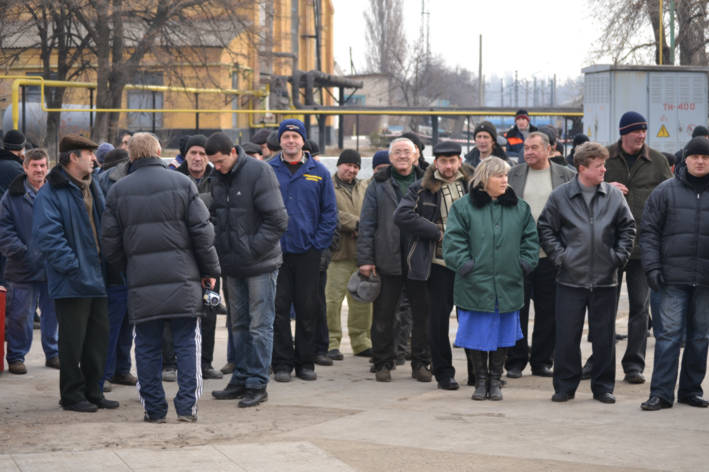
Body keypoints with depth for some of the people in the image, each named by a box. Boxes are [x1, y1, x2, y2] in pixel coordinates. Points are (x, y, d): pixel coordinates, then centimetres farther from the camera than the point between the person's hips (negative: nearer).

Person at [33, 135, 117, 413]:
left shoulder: (92, 187, 16)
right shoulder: (50, 193, -11)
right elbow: (47, 235, -18)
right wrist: (73, 267, -20)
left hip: (97, 278, 8)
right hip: (71, 283, -8)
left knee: (98, 337, 11)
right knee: (73, 341, -2)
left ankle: (93, 391, 21)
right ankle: (72, 395, 8)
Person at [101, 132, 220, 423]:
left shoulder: (118, 191, 4)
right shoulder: (182, 184, 0)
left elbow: (110, 243, 6)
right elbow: (203, 232, -1)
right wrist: (210, 271, 7)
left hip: (141, 282, 1)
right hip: (182, 279, -1)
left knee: (147, 347, 8)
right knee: (187, 344, 5)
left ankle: (153, 408, 9)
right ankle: (187, 407, 1)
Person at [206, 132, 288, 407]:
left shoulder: (258, 172, -12)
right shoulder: (218, 178, 8)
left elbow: (277, 220, -15)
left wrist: (252, 249, -17)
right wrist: (219, 248, 3)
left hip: (260, 264, -7)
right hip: (232, 266, 7)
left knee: (260, 326, -2)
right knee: (238, 325, 13)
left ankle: (257, 384, 2)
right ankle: (241, 378, 21)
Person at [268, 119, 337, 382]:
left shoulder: (318, 172, 6)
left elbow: (329, 212, 7)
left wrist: (319, 243, -2)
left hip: (308, 251, 1)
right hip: (276, 250, -1)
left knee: (308, 309, 4)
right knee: (279, 308, -1)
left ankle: (305, 362, 13)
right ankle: (282, 363, 6)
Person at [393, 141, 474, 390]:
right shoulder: (422, 188, 2)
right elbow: (402, 215, -10)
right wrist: (438, 232, -10)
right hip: (438, 263, -2)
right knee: (439, 318, 2)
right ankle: (443, 372, 12)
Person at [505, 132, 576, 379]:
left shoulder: (567, 176, 4)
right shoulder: (513, 175, 6)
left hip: (550, 255, 0)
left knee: (548, 312, 6)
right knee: (517, 309, 3)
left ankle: (542, 360, 16)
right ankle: (515, 361, 12)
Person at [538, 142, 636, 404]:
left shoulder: (614, 195, 3)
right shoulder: (560, 196, -1)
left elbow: (628, 227, 10)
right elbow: (545, 228, 5)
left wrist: (619, 255, 0)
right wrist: (559, 255, -4)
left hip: (605, 279, 1)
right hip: (571, 279, -1)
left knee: (604, 337, 7)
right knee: (567, 336, 2)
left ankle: (603, 387, 18)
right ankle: (565, 386, 13)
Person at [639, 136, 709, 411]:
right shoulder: (666, 191, 3)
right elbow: (649, 231, 2)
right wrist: (652, 267, -7)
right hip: (672, 277, -2)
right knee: (668, 334, -5)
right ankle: (661, 393, -2)